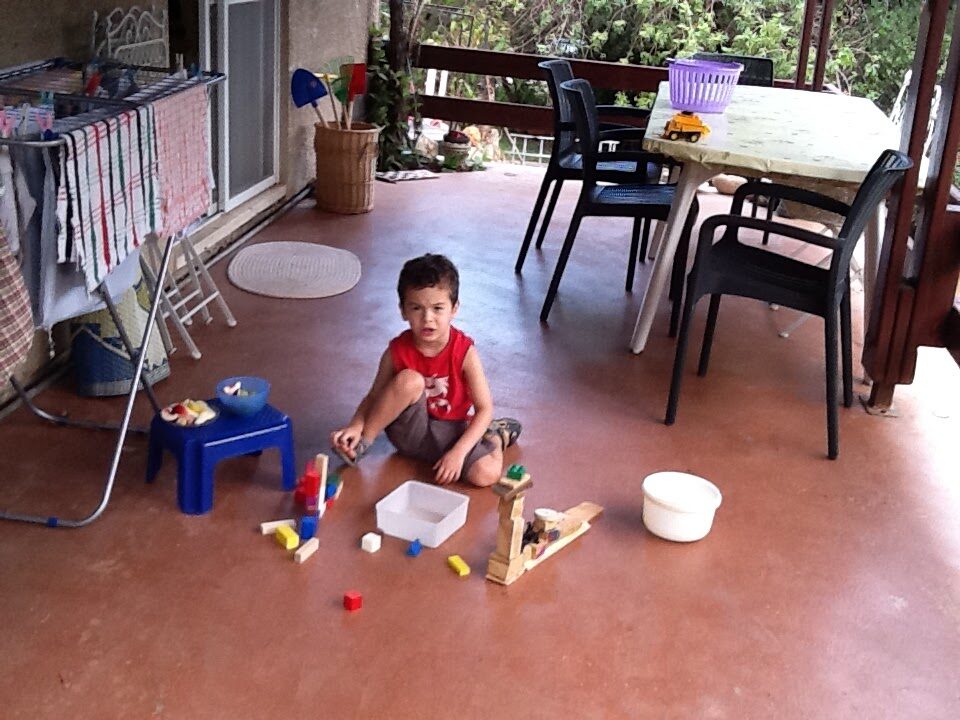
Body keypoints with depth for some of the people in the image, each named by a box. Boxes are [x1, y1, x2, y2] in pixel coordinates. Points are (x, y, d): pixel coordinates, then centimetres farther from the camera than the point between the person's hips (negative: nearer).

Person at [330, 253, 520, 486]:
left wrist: (458, 451, -25)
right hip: (410, 430, 0)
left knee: (486, 474, -27)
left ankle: (496, 436, 9)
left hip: (451, 432, 0)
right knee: (409, 380, -31)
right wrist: (355, 426, -24)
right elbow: (374, 396, -3)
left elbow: (484, 408, -15)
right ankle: (362, 443, -12)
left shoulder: (464, 352, -17)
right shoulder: (397, 351, -13)